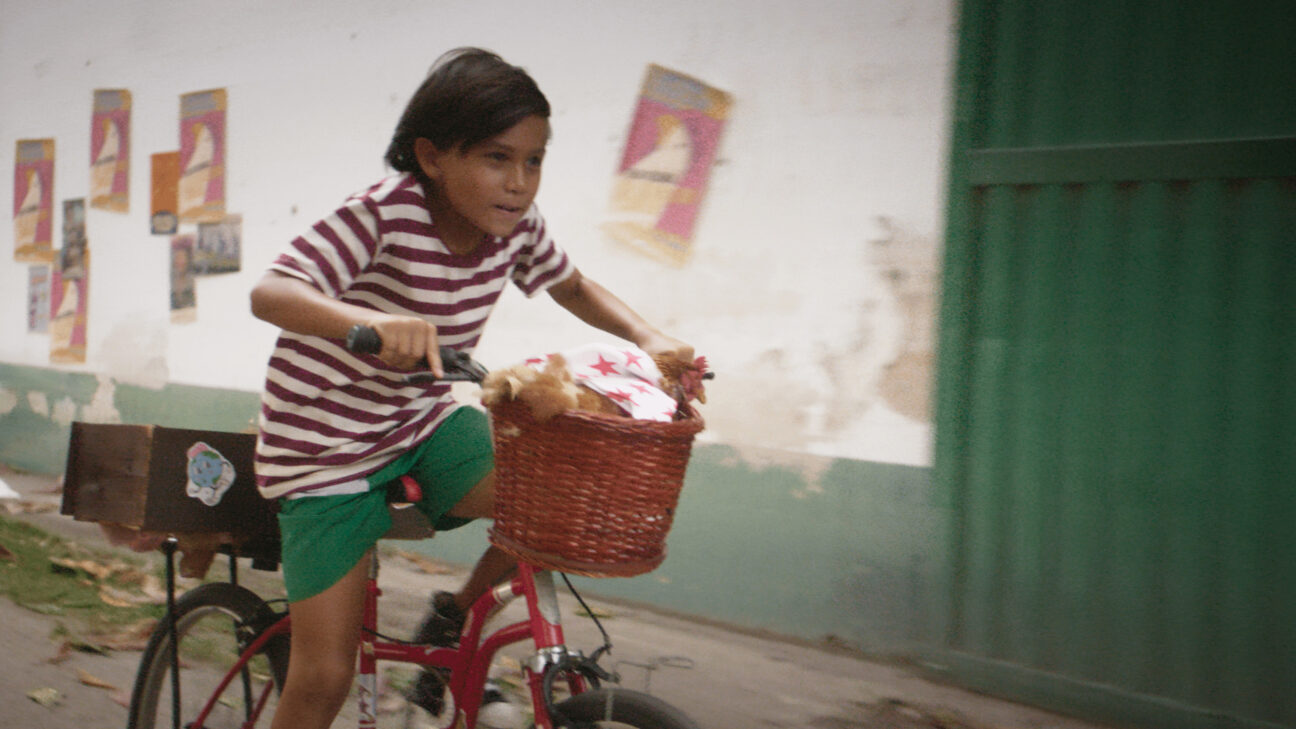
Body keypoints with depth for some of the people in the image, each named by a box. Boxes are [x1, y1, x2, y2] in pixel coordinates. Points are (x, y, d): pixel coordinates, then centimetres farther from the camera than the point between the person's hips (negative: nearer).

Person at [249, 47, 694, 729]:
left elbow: (575, 288, 11)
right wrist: (371, 321, -55)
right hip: (324, 451, -5)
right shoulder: (384, 214, -26)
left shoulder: (515, 227, -8)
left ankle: (455, 616, 12)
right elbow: (270, 293, -36)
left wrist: (648, 337, -8)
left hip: (423, 427, 5)